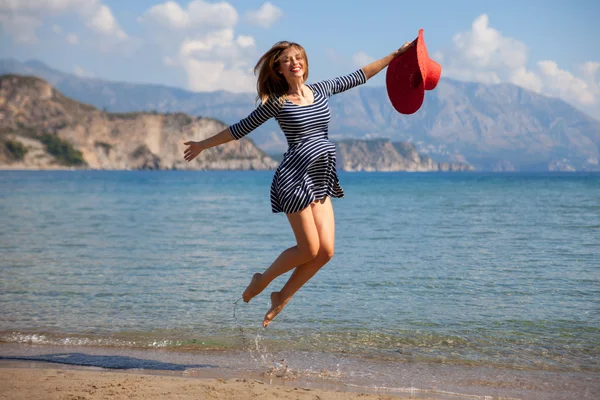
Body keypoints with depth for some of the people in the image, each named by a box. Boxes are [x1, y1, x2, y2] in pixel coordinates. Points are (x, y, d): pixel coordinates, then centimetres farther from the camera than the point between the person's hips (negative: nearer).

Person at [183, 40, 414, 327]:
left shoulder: (320, 90, 11)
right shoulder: (276, 102, -3)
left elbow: (358, 76, 20)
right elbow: (241, 129, 5)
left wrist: (396, 55, 23)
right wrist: (203, 145, 9)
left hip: (320, 180, 6)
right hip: (295, 178, -6)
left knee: (326, 251, -2)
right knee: (309, 249, -7)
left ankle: (283, 297, 16)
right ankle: (261, 280, 17)